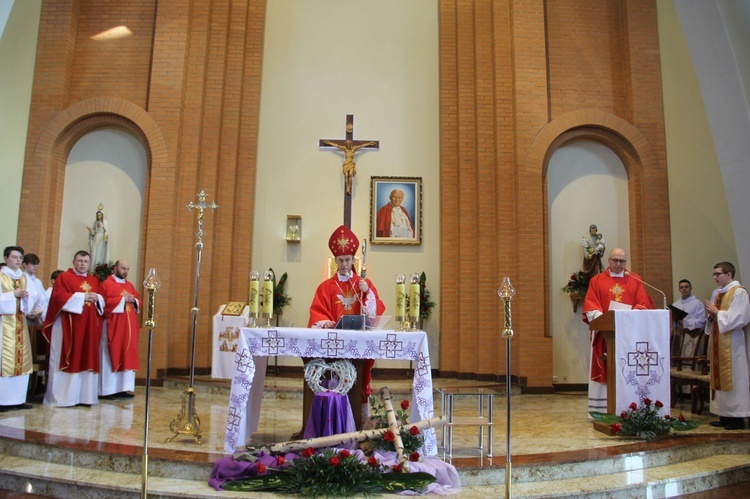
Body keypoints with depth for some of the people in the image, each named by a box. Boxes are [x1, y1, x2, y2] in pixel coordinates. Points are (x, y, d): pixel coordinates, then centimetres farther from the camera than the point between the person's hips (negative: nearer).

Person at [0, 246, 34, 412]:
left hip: (20, 322, 6)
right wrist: (14, 294, -15)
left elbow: (30, 298, 13)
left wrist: (26, 297, -6)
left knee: (21, 359, 4)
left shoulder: (24, 277, 15)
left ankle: (17, 398, 9)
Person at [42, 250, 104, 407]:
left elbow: (102, 301, 17)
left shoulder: (94, 280, 18)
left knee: (87, 359, 4)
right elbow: (59, 297, -11)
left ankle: (84, 395, 8)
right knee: (68, 359, -5)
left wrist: (97, 298, -6)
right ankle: (61, 397, 1)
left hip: (90, 326, 5)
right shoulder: (64, 277, 1)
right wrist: (82, 296, -15)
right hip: (68, 325, -5)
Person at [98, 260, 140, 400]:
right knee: (111, 357, -4)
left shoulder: (130, 285, 17)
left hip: (128, 327, 7)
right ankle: (106, 390, 1)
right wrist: (123, 299, -14)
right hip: (113, 326, -7)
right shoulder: (106, 284, -4)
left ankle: (123, 388, 10)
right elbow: (104, 302, -16)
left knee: (127, 357, 5)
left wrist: (134, 301, -4)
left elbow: (138, 302, 18)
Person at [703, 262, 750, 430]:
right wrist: (711, 314, -1)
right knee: (719, 377, 8)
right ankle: (725, 415, 14)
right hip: (718, 340, 8)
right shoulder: (716, 293, 14)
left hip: (732, 342, -8)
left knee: (733, 377, -3)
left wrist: (717, 312, -13)